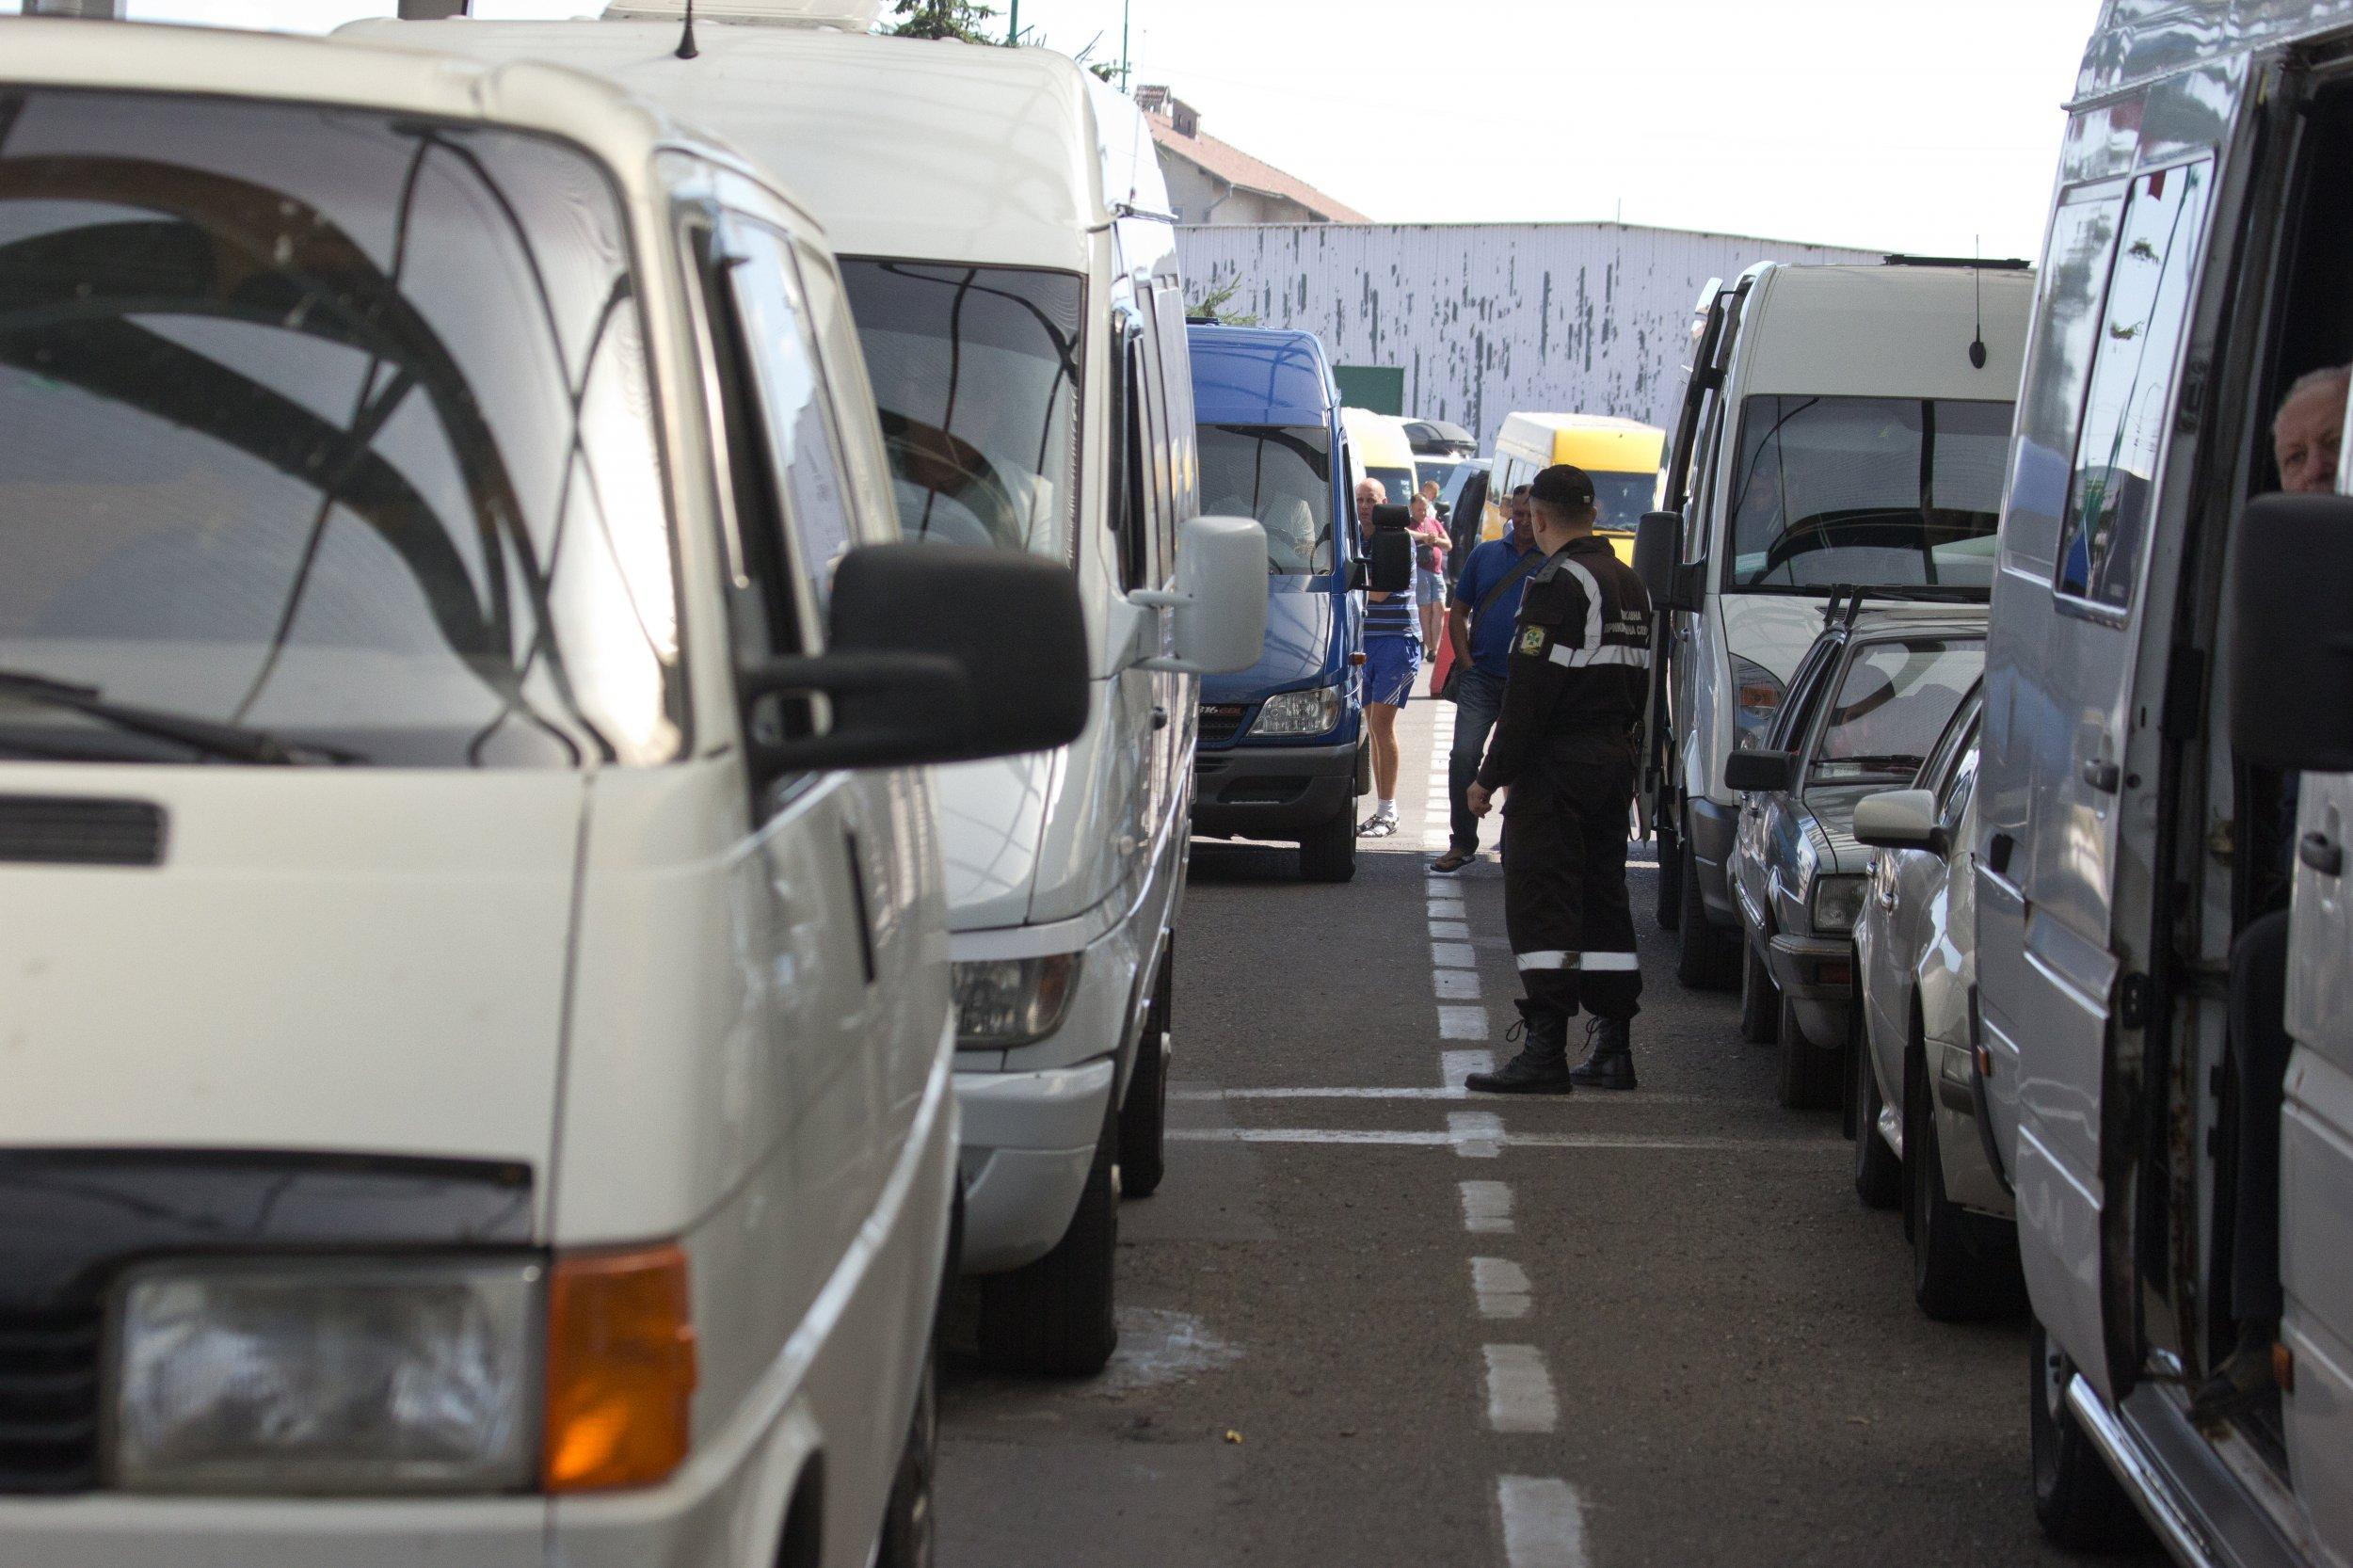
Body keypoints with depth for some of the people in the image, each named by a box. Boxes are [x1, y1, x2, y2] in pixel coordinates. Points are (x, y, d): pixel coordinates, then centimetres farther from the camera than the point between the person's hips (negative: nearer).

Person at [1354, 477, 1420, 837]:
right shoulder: (1351, 536, 11)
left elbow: (1379, 592, -17)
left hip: (1397, 639, -6)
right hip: (1363, 640, 6)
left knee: (1381, 724, -11)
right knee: (1375, 726, 8)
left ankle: (1388, 812, -8)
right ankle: (1382, 810, 12)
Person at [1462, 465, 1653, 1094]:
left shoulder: (1558, 583, -14)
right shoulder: (1629, 585, 14)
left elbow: (1529, 692, -18)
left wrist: (1491, 775, -15)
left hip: (1555, 768, -9)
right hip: (1612, 761, 9)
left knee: (1542, 906, -8)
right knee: (1603, 900, 13)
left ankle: (1545, 1050, -12)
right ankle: (1613, 1047, 15)